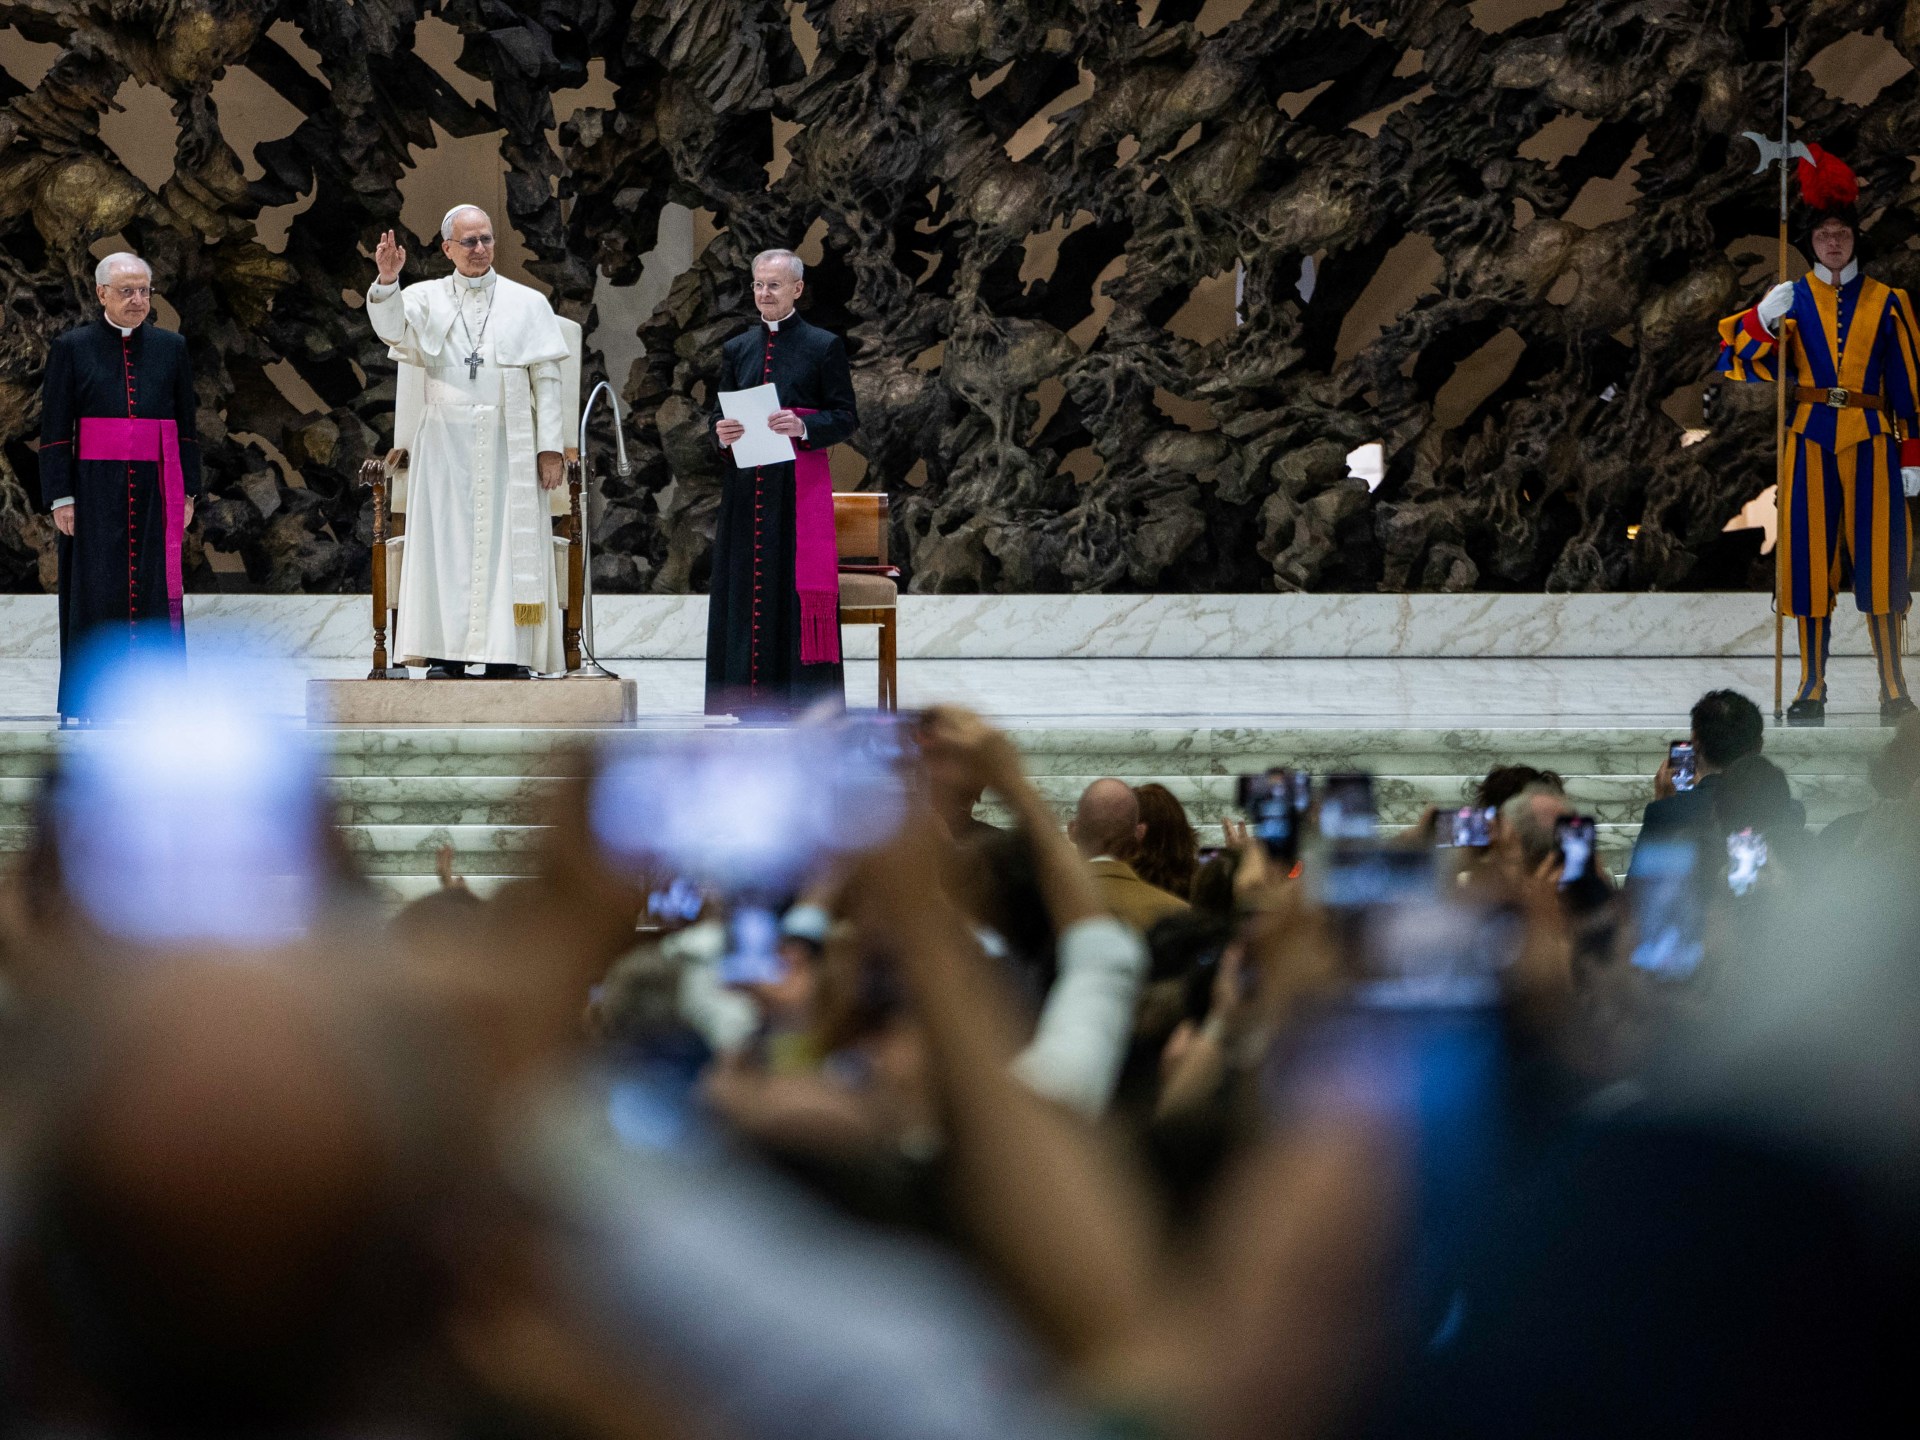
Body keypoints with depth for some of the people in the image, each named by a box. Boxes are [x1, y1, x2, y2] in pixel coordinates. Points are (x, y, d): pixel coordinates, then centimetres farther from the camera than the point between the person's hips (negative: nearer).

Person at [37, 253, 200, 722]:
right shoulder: (72, 349, 2)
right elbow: (54, 429, 1)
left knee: (155, 590, 0)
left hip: (156, 487, 2)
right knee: (95, 591, -3)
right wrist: (60, 498, -6)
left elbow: (186, 424, 12)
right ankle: (86, 697, -1)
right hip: (95, 487, -2)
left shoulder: (170, 348, 9)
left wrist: (187, 492, 7)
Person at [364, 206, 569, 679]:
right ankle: (446, 652, -4)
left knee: (508, 545, -5)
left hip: (508, 446, 0)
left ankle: (506, 654, -5)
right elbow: (393, 330, -12)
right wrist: (387, 281, -29)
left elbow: (547, 379, 5)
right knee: (446, 543, -4)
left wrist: (550, 446, -3)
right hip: (447, 444, 0)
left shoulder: (527, 303, 8)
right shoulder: (426, 299, 9)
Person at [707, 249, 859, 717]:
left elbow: (847, 416, -1)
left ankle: (803, 698, -5)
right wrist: (721, 433, -8)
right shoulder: (737, 349, 14)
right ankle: (753, 698, 5)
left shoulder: (823, 346, 2)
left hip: (801, 484, -4)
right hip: (748, 487, 4)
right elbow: (719, 414, 15)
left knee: (799, 589, -7)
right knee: (747, 587, 2)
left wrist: (803, 427, -18)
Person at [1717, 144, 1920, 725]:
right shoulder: (1791, 299, 8)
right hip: (1810, 442, 1)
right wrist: (1762, 318, -16)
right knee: (1812, 557, 0)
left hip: (1871, 442, -1)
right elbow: (1735, 360, 2)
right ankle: (1812, 687, 6)